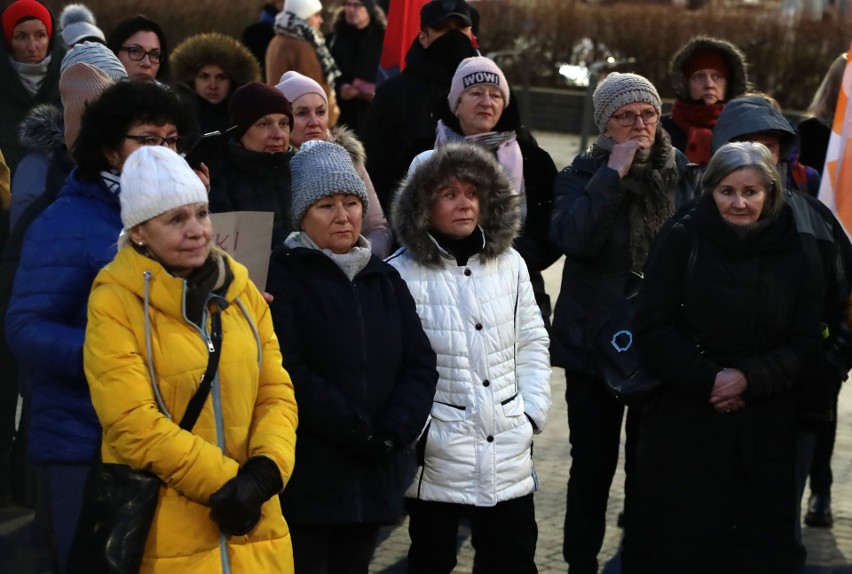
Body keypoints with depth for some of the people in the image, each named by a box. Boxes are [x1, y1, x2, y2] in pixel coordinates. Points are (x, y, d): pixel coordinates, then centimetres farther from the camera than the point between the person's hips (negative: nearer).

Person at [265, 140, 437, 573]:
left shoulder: (384, 278, 15)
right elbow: (288, 370, -15)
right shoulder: (282, 276, -4)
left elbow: (420, 365, 7)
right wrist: (357, 431, -16)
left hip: (374, 473, 6)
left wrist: (393, 431, -10)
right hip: (306, 473, -6)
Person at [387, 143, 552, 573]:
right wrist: (416, 430, -12)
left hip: (508, 456, 4)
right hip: (436, 456, -4)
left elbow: (531, 343, 13)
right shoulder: (401, 274, -10)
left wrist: (533, 412, 4)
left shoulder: (510, 265, 7)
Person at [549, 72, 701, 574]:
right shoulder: (582, 175, -2)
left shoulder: (685, 177, 3)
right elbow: (572, 237, -21)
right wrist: (613, 174, -20)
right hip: (594, 342, -1)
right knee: (593, 462, 6)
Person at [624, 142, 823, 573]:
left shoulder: (792, 255, 7)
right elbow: (652, 327, -4)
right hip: (682, 426, -2)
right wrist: (706, 380, -15)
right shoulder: (681, 242, 1)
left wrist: (750, 378, -13)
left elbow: (805, 342, 3)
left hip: (763, 434, 2)